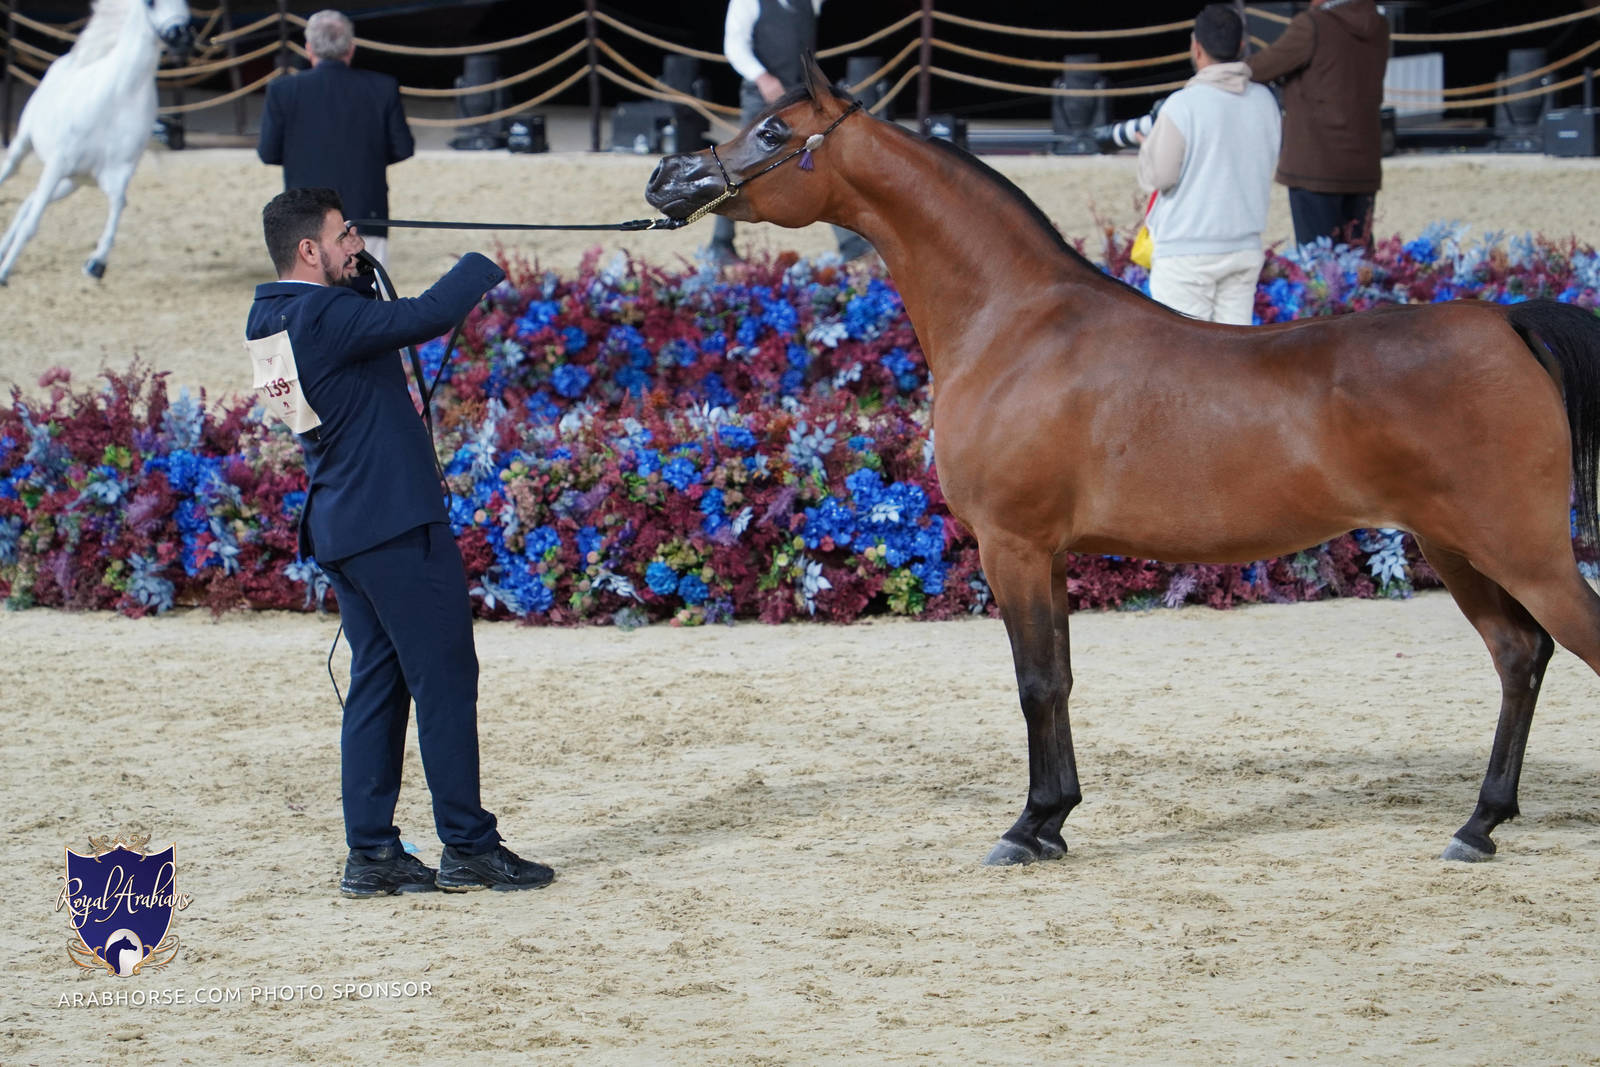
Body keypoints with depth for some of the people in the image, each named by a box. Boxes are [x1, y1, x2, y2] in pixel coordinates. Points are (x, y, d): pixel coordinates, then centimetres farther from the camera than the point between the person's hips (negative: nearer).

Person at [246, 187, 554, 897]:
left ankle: (371, 852, 11)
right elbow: (426, 317, -21)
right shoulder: (323, 315, -18)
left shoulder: (269, 319, 10)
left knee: (377, 683, 12)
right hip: (396, 523, -9)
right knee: (446, 679, -2)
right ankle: (468, 848, 2)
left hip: (338, 528, 10)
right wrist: (484, 267, -6)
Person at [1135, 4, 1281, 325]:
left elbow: (1158, 176, -11)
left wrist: (1146, 147, 8)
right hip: (1245, 247, 5)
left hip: (1187, 252, -5)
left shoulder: (1182, 106, -15)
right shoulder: (1264, 102, 3)